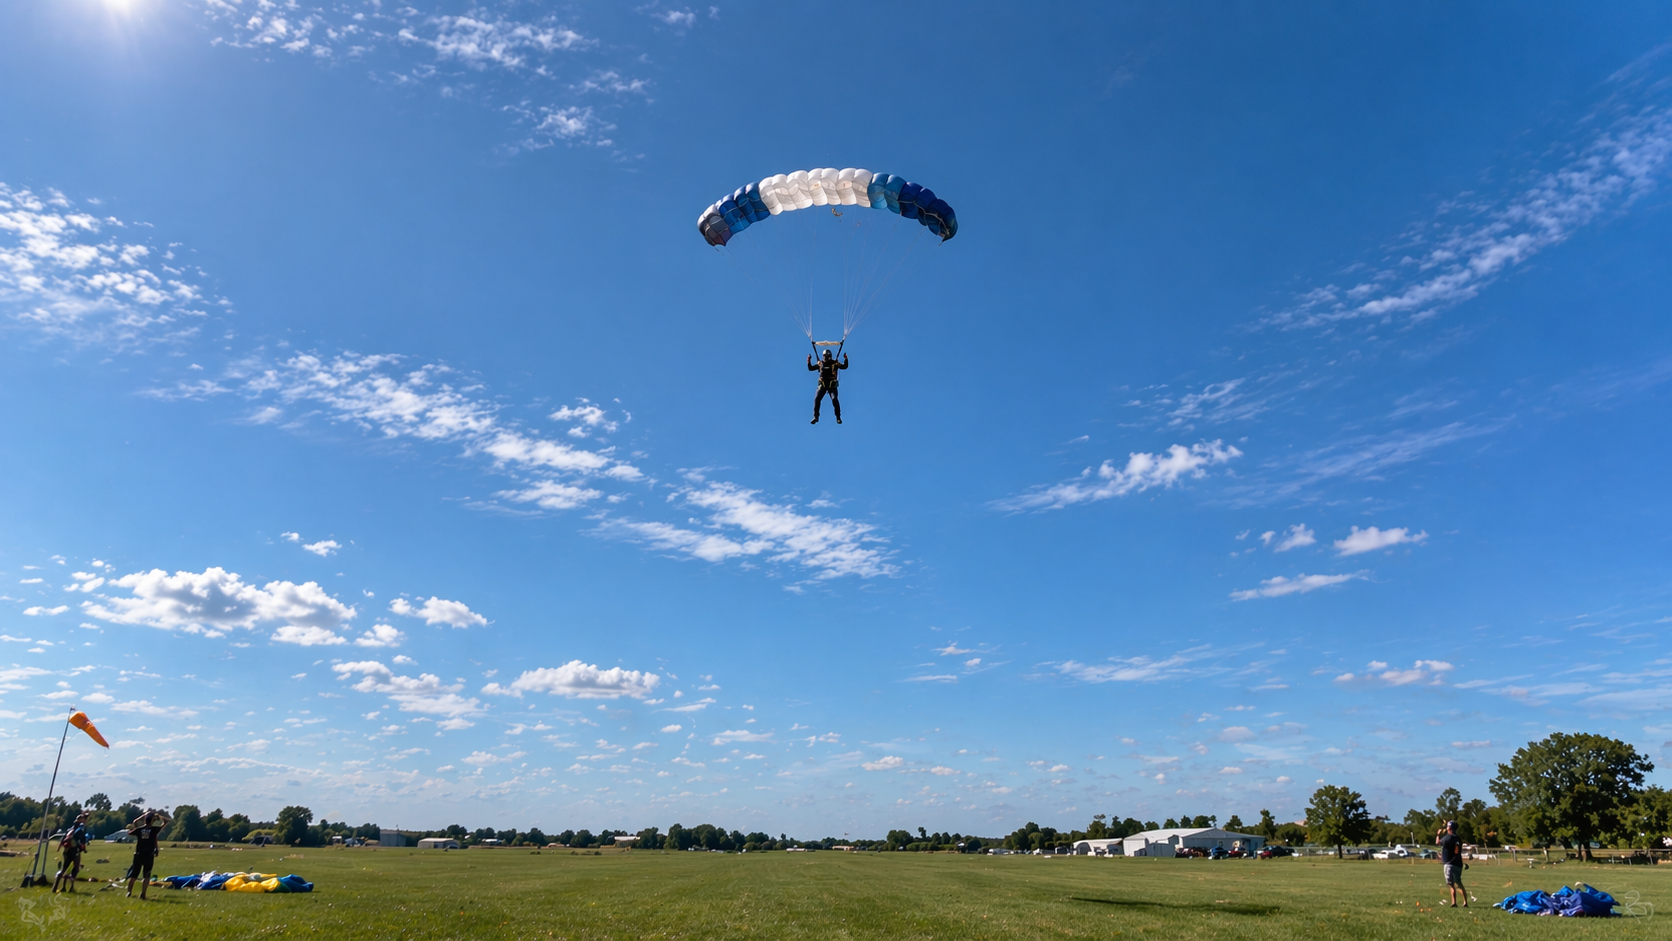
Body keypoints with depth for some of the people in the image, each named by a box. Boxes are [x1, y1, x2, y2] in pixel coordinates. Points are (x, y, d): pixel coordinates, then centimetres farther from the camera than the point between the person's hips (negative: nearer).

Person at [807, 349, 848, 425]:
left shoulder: (835, 363, 5)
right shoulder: (820, 363, 11)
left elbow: (845, 366, 0)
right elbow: (810, 368, 15)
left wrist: (846, 359, -13)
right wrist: (809, 360, 2)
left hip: (832, 384, -2)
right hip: (822, 384, 2)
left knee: (834, 399, -15)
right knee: (817, 399, -11)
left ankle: (838, 417, -8)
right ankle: (815, 417, -4)